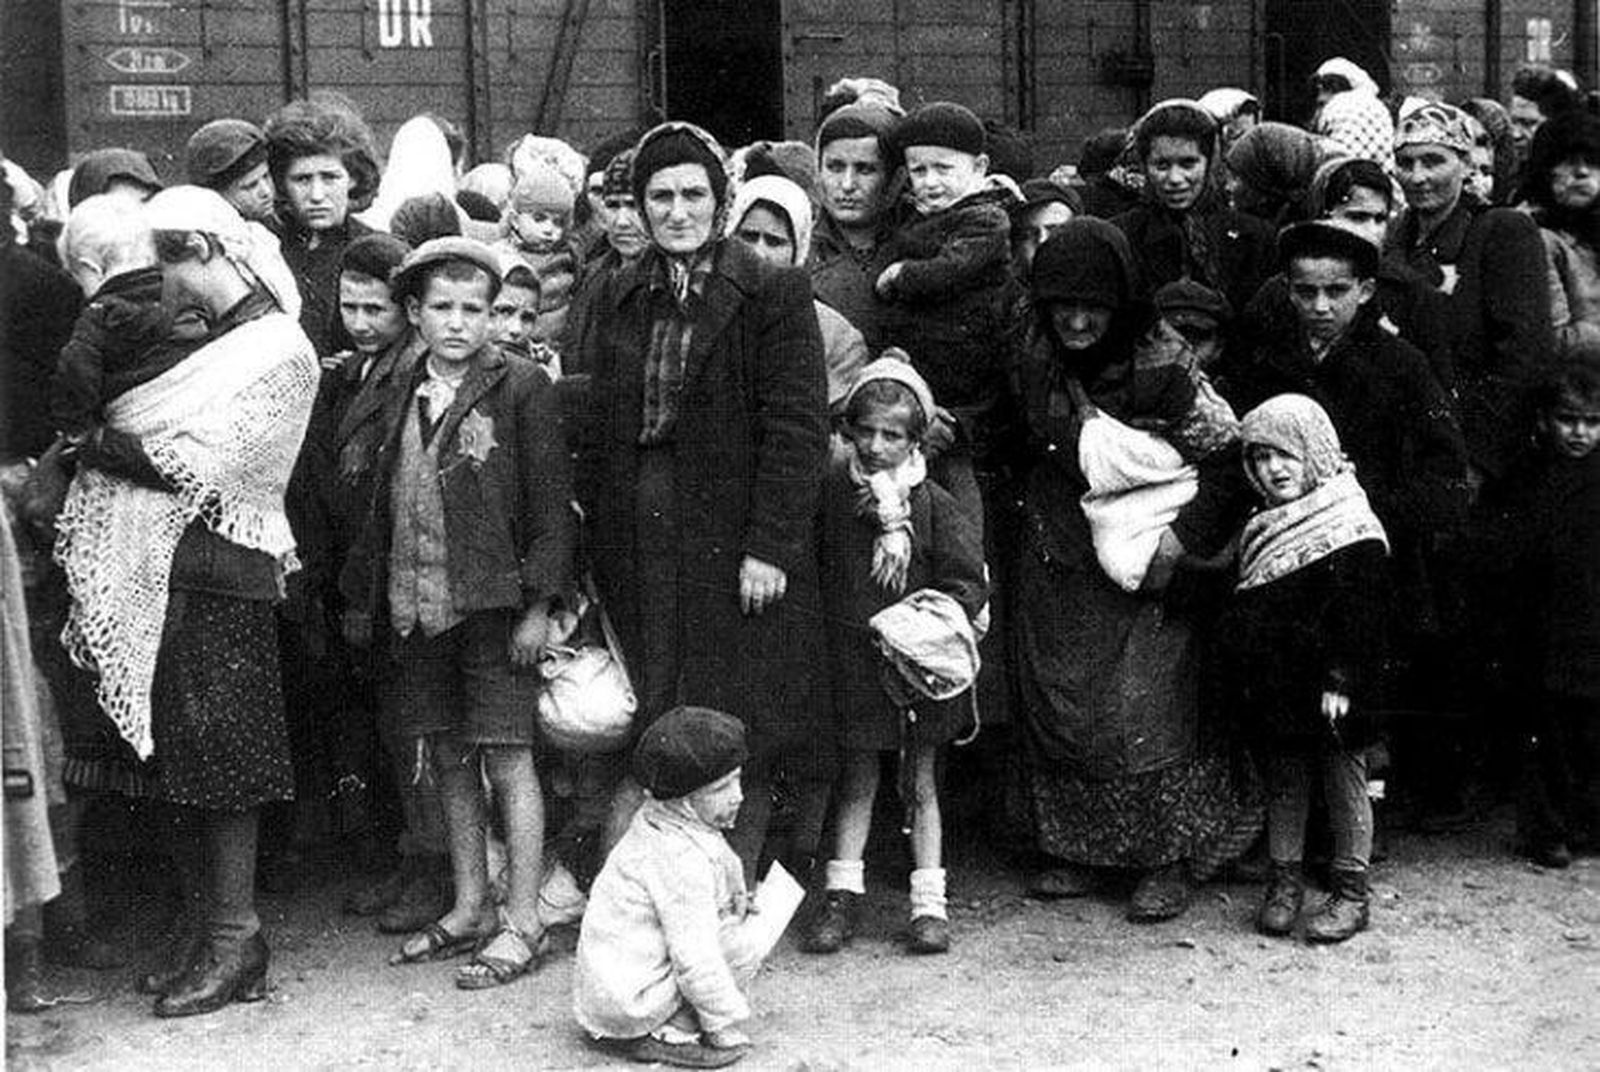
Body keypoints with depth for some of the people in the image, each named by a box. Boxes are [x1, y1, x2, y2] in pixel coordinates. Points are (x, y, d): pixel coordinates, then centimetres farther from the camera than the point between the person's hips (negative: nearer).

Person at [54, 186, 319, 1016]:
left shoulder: (278, 351, -9)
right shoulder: (208, 341, 16)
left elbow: (192, 463, -16)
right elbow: (162, 443, 12)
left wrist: (93, 444, -9)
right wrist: (101, 444, -5)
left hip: (218, 578, -8)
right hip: (160, 573, 8)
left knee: (219, 766, -3)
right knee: (172, 762, 10)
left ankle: (235, 944, 6)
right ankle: (200, 929, 19)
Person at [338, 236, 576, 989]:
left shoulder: (522, 388, -5)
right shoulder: (404, 399, 11)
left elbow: (550, 503, -8)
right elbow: (384, 508, 15)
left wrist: (539, 605, -13)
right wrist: (367, 599, 12)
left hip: (495, 606, -6)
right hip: (418, 609, 6)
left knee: (507, 759, -3)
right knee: (448, 759, 12)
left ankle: (522, 922, 4)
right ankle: (469, 909, 23)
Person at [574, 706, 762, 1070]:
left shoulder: (654, 822, 7)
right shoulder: (682, 860, -24)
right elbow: (695, 958, -24)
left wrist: (734, 901, 11)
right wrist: (728, 1028, -14)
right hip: (625, 1005, -10)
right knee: (741, 947, -14)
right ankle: (662, 1035, -9)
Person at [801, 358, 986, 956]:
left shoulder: (936, 506, -5)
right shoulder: (831, 491, -2)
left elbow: (968, 583, -4)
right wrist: (826, 620, -5)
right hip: (853, 655, 1)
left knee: (920, 780, 8)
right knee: (858, 774, 9)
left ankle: (929, 902, 15)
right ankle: (842, 893, 17)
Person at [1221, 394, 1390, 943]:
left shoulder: (1353, 528, -13)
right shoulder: (1261, 530, 10)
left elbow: (1359, 614, -16)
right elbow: (1242, 613, 17)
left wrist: (1340, 681, -19)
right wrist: (1242, 671, 13)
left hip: (1330, 690, -6)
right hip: (1275, 686, 7)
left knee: (1344, 783, 5)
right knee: (1283, 783, 13)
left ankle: (1352, 892, 14)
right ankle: (1284, 880, 24)